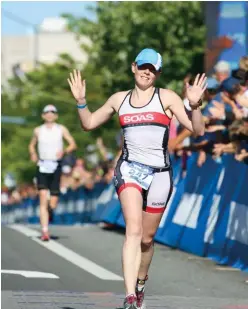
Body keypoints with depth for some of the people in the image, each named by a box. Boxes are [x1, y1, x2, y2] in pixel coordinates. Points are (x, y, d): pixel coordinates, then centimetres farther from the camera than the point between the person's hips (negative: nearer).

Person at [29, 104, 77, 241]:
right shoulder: (38, 130, 9)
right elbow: (32, 145, 23)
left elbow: (73, 144, 3)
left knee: (53, 204, 0)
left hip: (56, 166, 0)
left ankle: (50, 208, 40)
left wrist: (64, 151, -17)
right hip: (42, 166, 0)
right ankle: (44, 231, -20)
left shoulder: (61, 129, 6)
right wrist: (33, 154, 2)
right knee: (43, 198, -16)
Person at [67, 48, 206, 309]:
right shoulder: (119, 99, 10)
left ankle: (140, 285, 37)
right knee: (133, 230, -20)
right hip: (129, 169, 0)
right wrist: (81, 101, 5)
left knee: (147, 238, 10)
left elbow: (197, 130, -4)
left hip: (159, 173, 0)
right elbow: (89, 123, 21)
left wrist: (195, 105, -21)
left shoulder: (166, 98, 1)